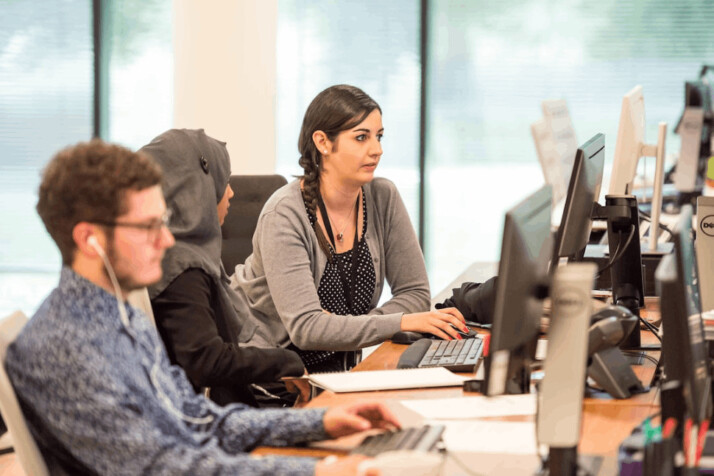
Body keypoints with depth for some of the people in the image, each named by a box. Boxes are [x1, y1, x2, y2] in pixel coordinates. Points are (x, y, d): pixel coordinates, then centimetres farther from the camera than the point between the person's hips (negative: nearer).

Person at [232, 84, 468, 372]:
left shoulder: (383, 198, -2)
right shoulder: (286, 214, -19)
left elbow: (415, 293, 0)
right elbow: (305, 327, -27)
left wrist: (341, 329, -17)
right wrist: (402, 323, -33)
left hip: (333, 364, 6)